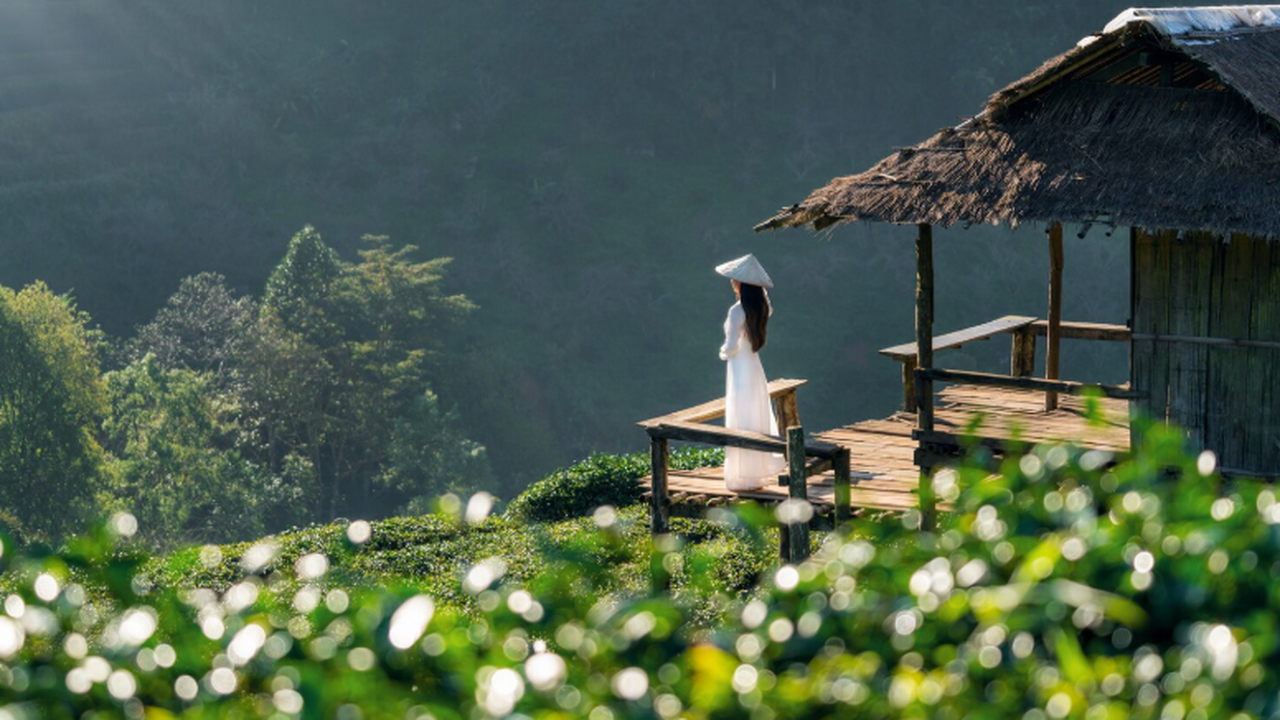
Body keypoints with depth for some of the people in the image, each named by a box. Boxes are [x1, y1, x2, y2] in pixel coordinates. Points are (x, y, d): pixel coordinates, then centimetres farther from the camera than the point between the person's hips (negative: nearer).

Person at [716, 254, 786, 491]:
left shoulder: (737, 311, -22)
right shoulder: (761, 307, 0)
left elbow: (731, 347, -23)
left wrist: (723, 353, -1)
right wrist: (760, 289, 14)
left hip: (740, 371, -8)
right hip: (755, 367, 8)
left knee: (741, 425, 0)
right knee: (757, 421, 16)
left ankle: (744, 477, 4)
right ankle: (760, 470, 24)